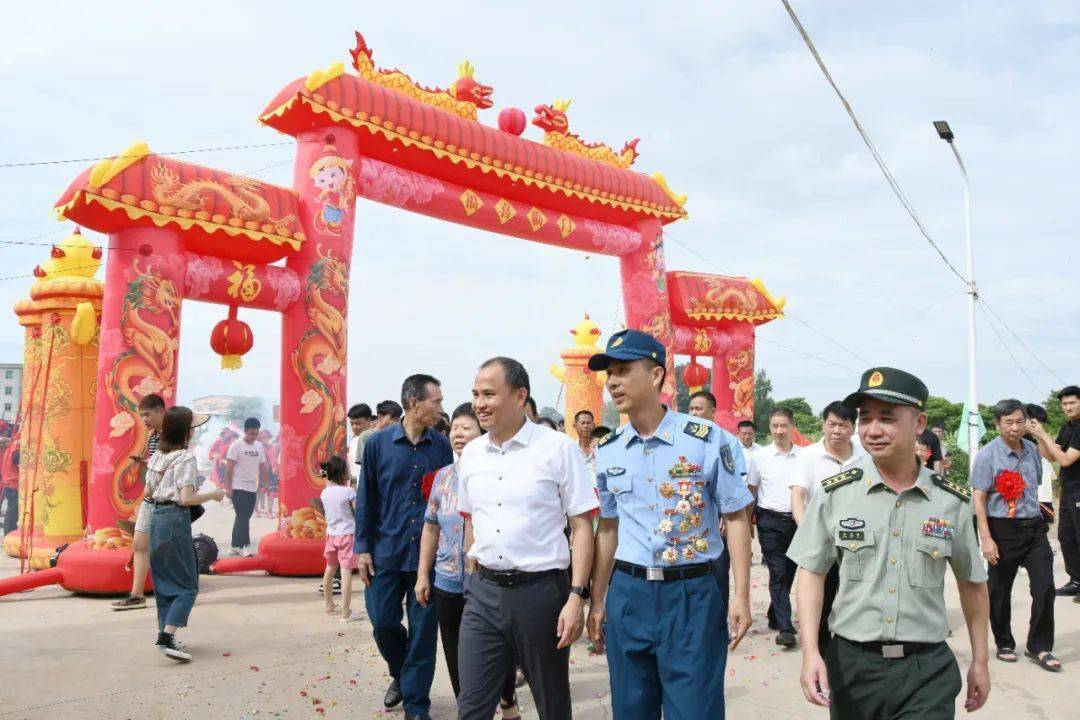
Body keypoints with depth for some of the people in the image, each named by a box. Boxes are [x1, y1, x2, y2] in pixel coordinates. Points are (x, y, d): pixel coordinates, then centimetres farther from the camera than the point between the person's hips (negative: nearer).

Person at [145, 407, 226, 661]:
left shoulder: (157, 456, 11)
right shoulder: (185, 457, -13)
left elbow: (148, 493, 16)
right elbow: (186, 499, -19)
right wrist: (213, 494, -6)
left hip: (156, 518, 8)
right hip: (175, 520, -8)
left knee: (164, 580, 16)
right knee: (187, 585, -1)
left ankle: (165, 634, 20)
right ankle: (167, 636, -13)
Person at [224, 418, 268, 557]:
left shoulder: (259, 446, 8)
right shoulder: (236, 445, -9)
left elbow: (262, 467, 14)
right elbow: (229, 468, -10)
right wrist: (228, 488, -13)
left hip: (252, 488, 6)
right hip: (239, 487, -6)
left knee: (242, 517, 10)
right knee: (243, 517, -8)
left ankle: (235, 546, 17)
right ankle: (245, 545, -3)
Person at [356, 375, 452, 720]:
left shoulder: (442, 446, 1)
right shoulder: (378, 443, -2)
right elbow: (365, 498, 1)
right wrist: (362, 547, -2)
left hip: (429, 553, 0)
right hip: (386, 550, 0)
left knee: (423, 629, 4)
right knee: (383, 623, 7)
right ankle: (401, 675, 36)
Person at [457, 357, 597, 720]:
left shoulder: (558, 448, -8)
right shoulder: (470, 454, 7)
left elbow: (582, 525, -8)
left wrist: (576, 597, -14)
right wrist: (475, 581, 16)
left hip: (541, 591, -4)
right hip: (483, 593, 4)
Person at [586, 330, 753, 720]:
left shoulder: (709, 440, -9)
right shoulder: (607, 451, 5)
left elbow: (736, 517, -4)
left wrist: (741, 596, -9)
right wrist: (597, 601, 13)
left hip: (693, 594, -4)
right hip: (627, 593, 4)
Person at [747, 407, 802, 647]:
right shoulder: (760, 456, 1)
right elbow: (752, 491, 9)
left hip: (796, 521, 2)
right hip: (770, 522, -2)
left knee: (788, 573, 11)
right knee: (778, 573, -6)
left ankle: (775, 617, 30)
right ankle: (785, 628, -5)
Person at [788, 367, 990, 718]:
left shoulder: (953, 501, 0)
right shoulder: (834, 493, -4)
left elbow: (972, 583, 11)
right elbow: (811, 572, -1)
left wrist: (980, 661, 14)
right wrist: (810, 652, -10)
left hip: (928, 670, 0)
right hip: (850, 663, 0)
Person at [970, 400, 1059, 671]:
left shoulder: (1032, 450, 5)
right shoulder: (987, 455, -12)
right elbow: (978, 498, -14)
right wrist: (986, 538, -17)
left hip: (1034, 528, 4)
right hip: (1003, 530, -4)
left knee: (1045, 586, -2)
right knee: (999, 590, 8)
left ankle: (1039, 647, 12)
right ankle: (1004, 644, 27)